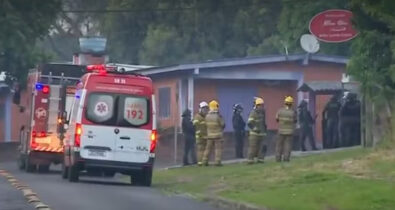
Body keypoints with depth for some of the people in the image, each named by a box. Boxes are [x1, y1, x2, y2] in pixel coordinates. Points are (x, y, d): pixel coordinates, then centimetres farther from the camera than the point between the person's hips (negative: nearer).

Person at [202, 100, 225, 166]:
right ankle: (217, 162, -9)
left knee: (208, 148, 12)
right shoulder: (218, 116, -15)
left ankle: (205, 161, 11)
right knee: (218, 149, -1)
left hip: (210, 135, 4)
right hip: (218, 135, -4)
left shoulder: (207, 116, -2)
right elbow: (222, 125, -7)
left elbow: (207, 124, 6)